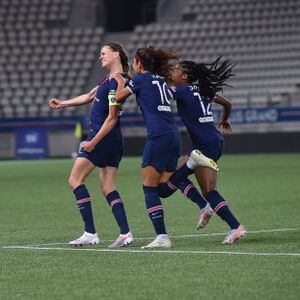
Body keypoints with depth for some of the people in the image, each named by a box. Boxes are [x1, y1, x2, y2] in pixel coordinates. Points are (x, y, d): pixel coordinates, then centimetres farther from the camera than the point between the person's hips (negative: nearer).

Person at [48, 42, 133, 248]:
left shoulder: (116, 82, -16)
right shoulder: (110, 80, 15)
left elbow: (112, 118, -19)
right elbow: (89, 97, 28)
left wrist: (93, 142, -19)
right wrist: (62, 104, 34)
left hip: (104, 138, -9)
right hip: (114, 142, 9)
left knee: (75, 180, -3)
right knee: (108, 188, 7)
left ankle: (90, 233, -8)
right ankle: (125, 233, -3)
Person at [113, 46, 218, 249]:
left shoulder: (141, 78, 2)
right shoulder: (161, 81, 21)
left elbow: (118, 97, 11)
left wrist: (120, 82, 28)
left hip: (158, 136, -7)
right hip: (174, 135, 7)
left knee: (150, 188, -3)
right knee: (164, 187, 13)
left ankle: (162, 237, -9)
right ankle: (193, 162, -5)